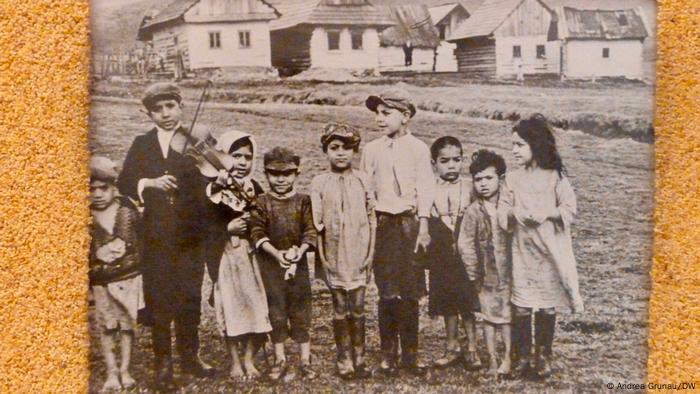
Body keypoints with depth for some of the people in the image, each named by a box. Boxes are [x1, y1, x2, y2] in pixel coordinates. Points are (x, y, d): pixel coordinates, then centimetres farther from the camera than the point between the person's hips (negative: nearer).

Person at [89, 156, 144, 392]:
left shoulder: (127, 210, 0)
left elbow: (142, 239, 6)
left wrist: (125, 249, -4)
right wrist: (97, 254, -10)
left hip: (129, 277, 1)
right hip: (100, 282, -1)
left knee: (128, 323, 7)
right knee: (106, 327, 4)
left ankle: (125, 370, 19)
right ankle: (111, 372, 15)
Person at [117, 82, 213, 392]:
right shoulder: (142, 145, 7)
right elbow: (124, 183, -2)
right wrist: (150, 183, -18)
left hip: (190, 234, 0)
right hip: (157, 235, 0)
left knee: (190, 297, 9)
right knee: (158, 299, 4)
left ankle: (189, 355, 24)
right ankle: (162, 363, 15)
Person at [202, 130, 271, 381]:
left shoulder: (255, 189, 5)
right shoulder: (213, 191, -7)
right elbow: (204, 226, -10)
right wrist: (228, 228, -21)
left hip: (251, 254, 3)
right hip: (225, 255, -3)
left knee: (255, 303, 4)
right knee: (230, 305, 3)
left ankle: (249, 359, 20)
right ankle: (235, 362, 18)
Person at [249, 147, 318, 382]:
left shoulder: (303, 201, 0)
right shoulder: (262, 203, -1)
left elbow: (311, 231, -5)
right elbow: (257, 233, -7)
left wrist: (300, 250, -21)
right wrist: (276, 253, -19)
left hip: (298, 262, 0)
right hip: (271, 263, 0)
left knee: (300, 311, 5)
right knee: (276, 312, 8)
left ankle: (305, 360, 15)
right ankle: (280, 359, 21)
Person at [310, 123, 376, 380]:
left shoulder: (363, 180, 2)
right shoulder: (319, 183, -2)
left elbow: (371, 218, 5)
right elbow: (316, 223, -2)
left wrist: (371, 252, 1)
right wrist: (321, 256, -5)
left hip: (358, 254, 1)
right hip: (333, 255, -1)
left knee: (357, 309, 5)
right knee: (339, 310, 6)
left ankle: (359, 359, 18)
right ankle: (344, 361, 17)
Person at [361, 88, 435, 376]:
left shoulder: (418, 148, -1)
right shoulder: (372, 150, 6)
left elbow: (425, 190, -2)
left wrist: (423, 228, -7)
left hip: (410, 223, -1)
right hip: (382, 223, 1)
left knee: (410, 292, 2)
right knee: (387, 292, 2)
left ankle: (410, 354, 14)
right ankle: (388, 354, 13)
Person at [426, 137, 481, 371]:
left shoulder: (469, 188, -1)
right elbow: (424, 222, -1)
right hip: (441, 256, 1)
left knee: (468, 303, 3)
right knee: (447, 304, 11)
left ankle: (471, 349, 15)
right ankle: (452, 348, 23)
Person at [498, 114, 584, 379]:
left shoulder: (556, 176, -1)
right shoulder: (513, 178, 5)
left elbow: (569, 208, -4)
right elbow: (503, 212, 2)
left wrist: (547, 213, -19)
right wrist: (516, 213, -18)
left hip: (550, 249, -1)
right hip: (522, 249, 1)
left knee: (548, 306, 4)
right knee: (521, 307, 1)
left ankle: (543, 357, 17)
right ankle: (522, 358, 12)